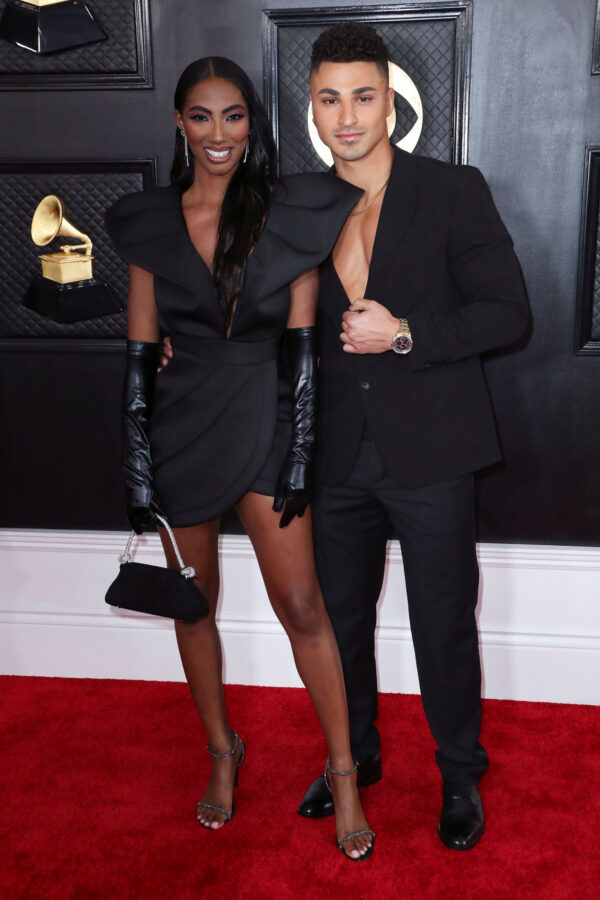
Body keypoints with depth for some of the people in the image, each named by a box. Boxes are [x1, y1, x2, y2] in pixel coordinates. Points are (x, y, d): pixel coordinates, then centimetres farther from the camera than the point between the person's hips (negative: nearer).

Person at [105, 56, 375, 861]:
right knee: (193, 605, 13)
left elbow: (302, 346, -3)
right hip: (181, 428, 2)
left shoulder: (289, 216, -3)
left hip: (264, 425, -2)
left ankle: (344, 773, 17)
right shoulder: (150, 223, 2)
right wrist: (137, 467, -2)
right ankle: (223, 751, 35)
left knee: (302, 606, -1)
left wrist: (300, 455, -8)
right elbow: (140, 352, 2)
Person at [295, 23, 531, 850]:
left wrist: (405, 335, -20)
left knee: (444, 625, 8)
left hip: (430, 455, -4)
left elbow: (509, 313, -9)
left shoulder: (455, 193, -6)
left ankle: (461, 775, 32)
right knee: (339, 617, 17)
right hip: (338, 456, 4)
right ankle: (354, 757, 40)